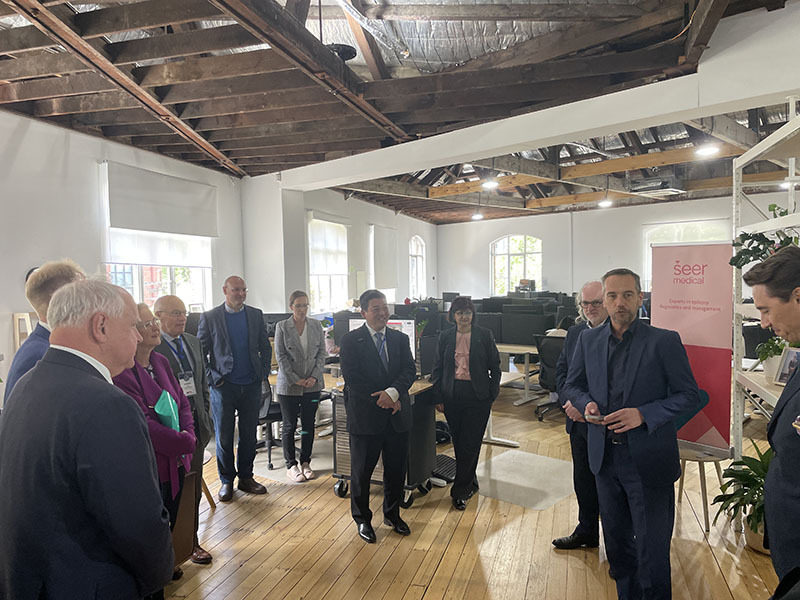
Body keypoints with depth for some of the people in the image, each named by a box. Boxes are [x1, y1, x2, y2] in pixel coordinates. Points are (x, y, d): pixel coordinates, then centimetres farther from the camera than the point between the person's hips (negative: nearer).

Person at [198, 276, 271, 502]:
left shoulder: (256, 315, 6)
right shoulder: (210, 318, -2)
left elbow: (265, 347, 11)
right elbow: (200, 352, 1)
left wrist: (263, 373, 3)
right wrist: (211, 377, -7)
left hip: (251, 385, 3)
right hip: (223, 386, -2)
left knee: (249, 434, 10)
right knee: (224, 436, 7)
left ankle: (245, 477, 25)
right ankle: (226, 481, 22)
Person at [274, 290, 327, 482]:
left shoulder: (316, 326, 6)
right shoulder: (282, 327, -2)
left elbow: (322, 352, 6)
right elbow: (280, 355, -5)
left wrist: (314, 376, -6)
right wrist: (295, 379, -11)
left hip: (312, 385, 3)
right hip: (289, 385, -2)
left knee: (309, 425, 9)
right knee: (289, 426, 5)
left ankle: (305, 462, 23)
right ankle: (291, 465, 18)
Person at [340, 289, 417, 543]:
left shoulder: (400, 339, 7)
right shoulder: (350, 341, -6)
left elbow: (410, 370, -2)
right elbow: (352, 379, -13)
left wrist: (393, 392, -20)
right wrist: (382, 400, -16)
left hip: (397, 416, 4)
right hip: (365, 416, -4)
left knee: (396, 468, 16)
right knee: (361, 471, 10)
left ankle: (392, 514, 38)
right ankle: (362, 519, 31)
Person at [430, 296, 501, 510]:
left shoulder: (485, 335, 0)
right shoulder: (445, 337, 5)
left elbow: (495, 367, 4)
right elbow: (437, 368, 8)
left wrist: (492, 394, -2)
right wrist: (438, 397, 3)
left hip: (477, 396, -2)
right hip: (453, 395, 3)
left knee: (470, 443, -3)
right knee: (459, 443, 11)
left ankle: (459, 491, 9)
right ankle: (470, 483, 30)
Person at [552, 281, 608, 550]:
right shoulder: (574, 333, 8)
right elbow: (561, 371, 10)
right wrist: (569, 401, -6)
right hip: (578, 422, 6)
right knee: (583, 480, 19)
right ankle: (587, 532, 39)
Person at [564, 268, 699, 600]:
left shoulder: (664, 341, -10)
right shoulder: (588, 339, 2)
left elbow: (689, 395, -7)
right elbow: (573, 384, 13)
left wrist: (643, 414, -20)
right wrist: (586, 404, -9)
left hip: (648, 460, -4)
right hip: (605, 456, 4)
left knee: (652, 546, 8)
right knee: (616, 539, 21)